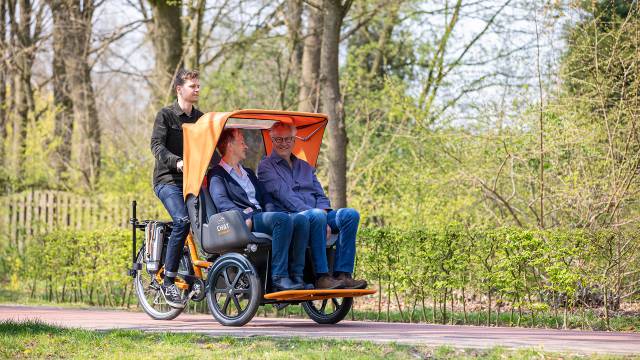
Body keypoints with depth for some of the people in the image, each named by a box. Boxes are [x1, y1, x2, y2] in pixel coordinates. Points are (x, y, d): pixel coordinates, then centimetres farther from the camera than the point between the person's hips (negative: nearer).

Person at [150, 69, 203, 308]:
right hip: (168, 179, -6)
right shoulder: (166, 115, -1)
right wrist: (176, 162, -30)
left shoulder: (200, 118, 15)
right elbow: (157, 145, -13)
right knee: (182, 220, -27)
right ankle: (168, 282, -21)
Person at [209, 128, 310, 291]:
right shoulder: (217, 174, 10)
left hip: (263, 218, 7)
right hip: (244, 223, -7)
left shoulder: (249, 173, 34)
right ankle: (278, 278, -34)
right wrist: (245, 216, -21)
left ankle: (296, 275, -26)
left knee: (300, 219, -21)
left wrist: (270, 213, 3)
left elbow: (266, 198, 26)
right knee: (283, 219, -34)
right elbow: (221, 203, -7)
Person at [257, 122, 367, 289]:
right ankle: (322, 278, -40)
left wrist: (322, 211, -5)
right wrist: (312, 212, -18)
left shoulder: (305, 167, 28)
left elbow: (321, 196, 19)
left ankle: (342, 274, -29)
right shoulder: (266, 167, 8)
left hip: (316, 214, 6)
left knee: (350, 214, -20)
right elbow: (285, 196, -7)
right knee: (316, 216, -38)